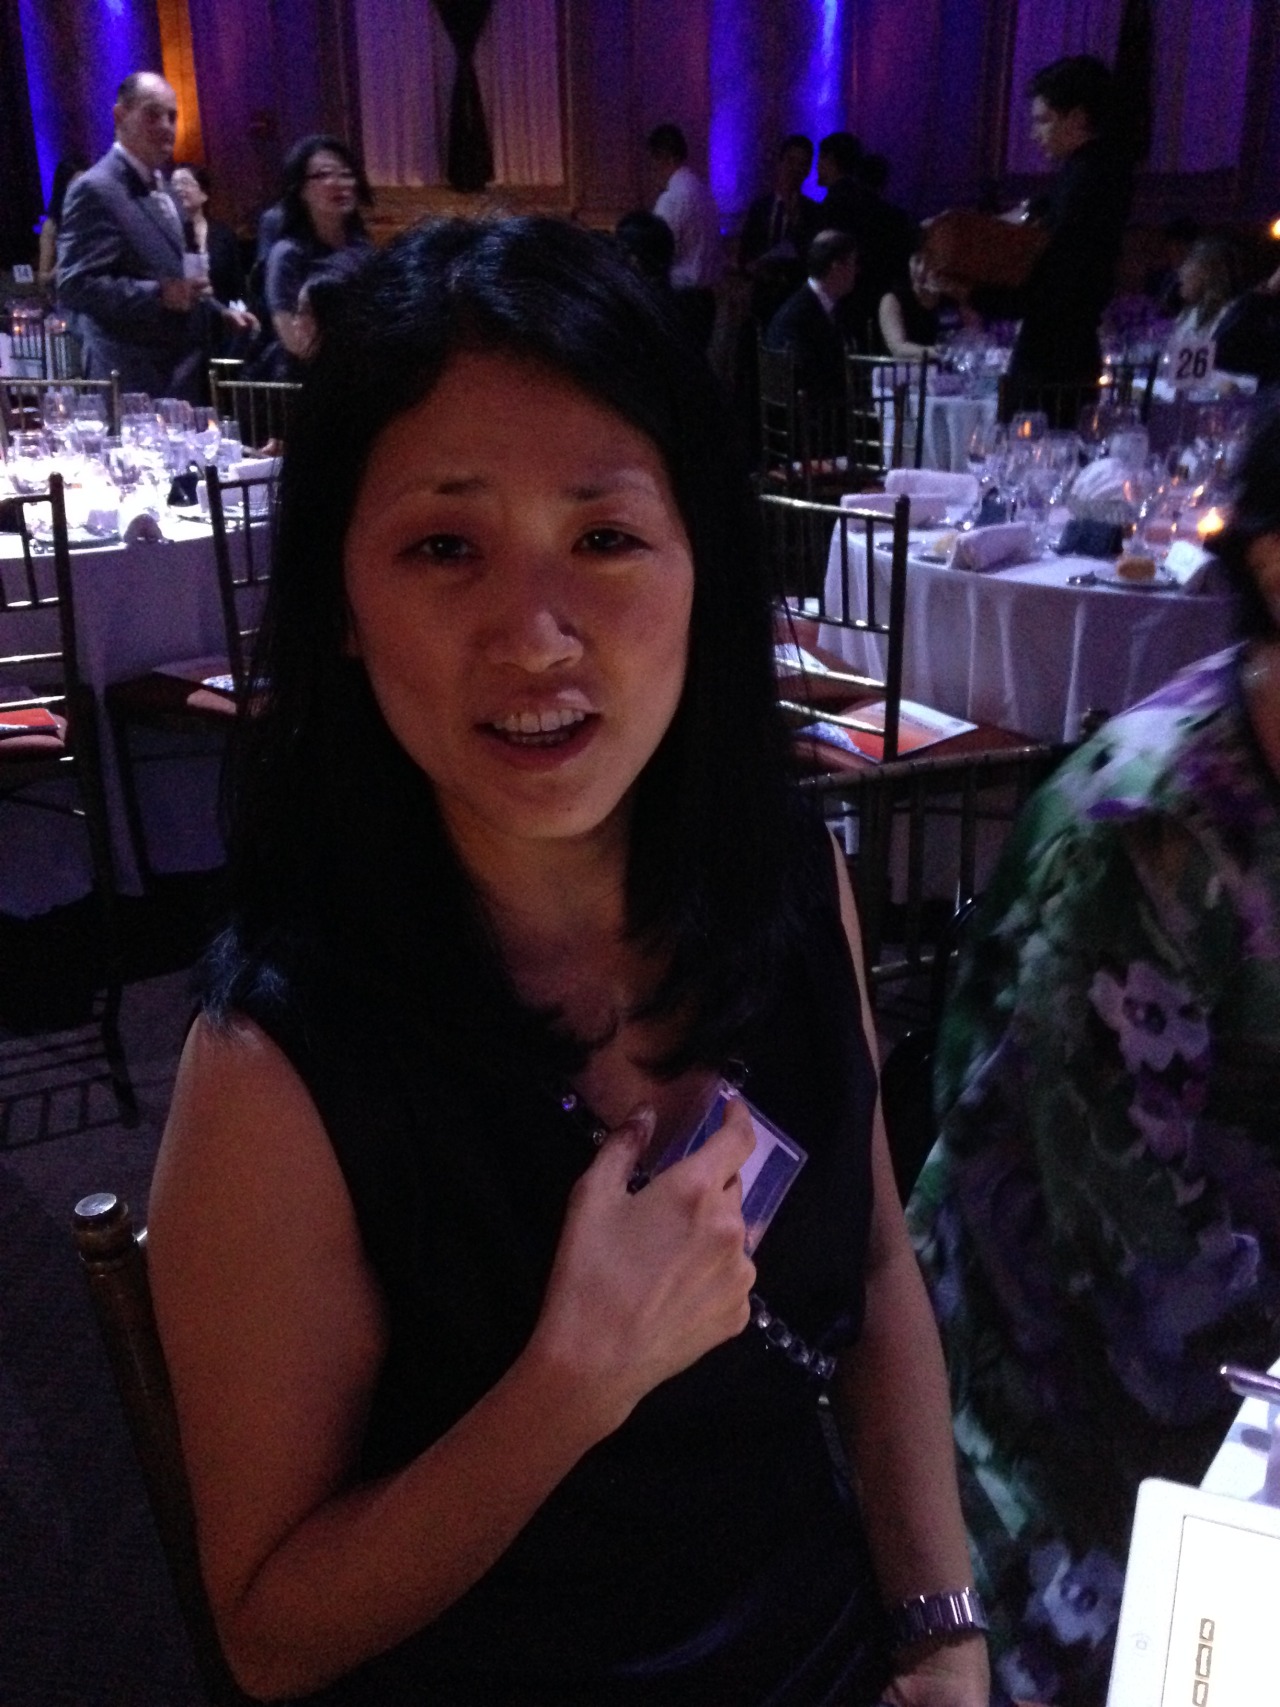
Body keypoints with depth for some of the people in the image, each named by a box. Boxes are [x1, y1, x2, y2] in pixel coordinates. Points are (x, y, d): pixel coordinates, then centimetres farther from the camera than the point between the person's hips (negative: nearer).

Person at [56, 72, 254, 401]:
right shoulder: (95, 190, -12)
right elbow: (75, 286, -20)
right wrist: (159, 294, -28)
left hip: (180, 375, 9)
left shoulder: (157, 187, 18)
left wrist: (218, 311, 17)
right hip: (136, 382, -9)